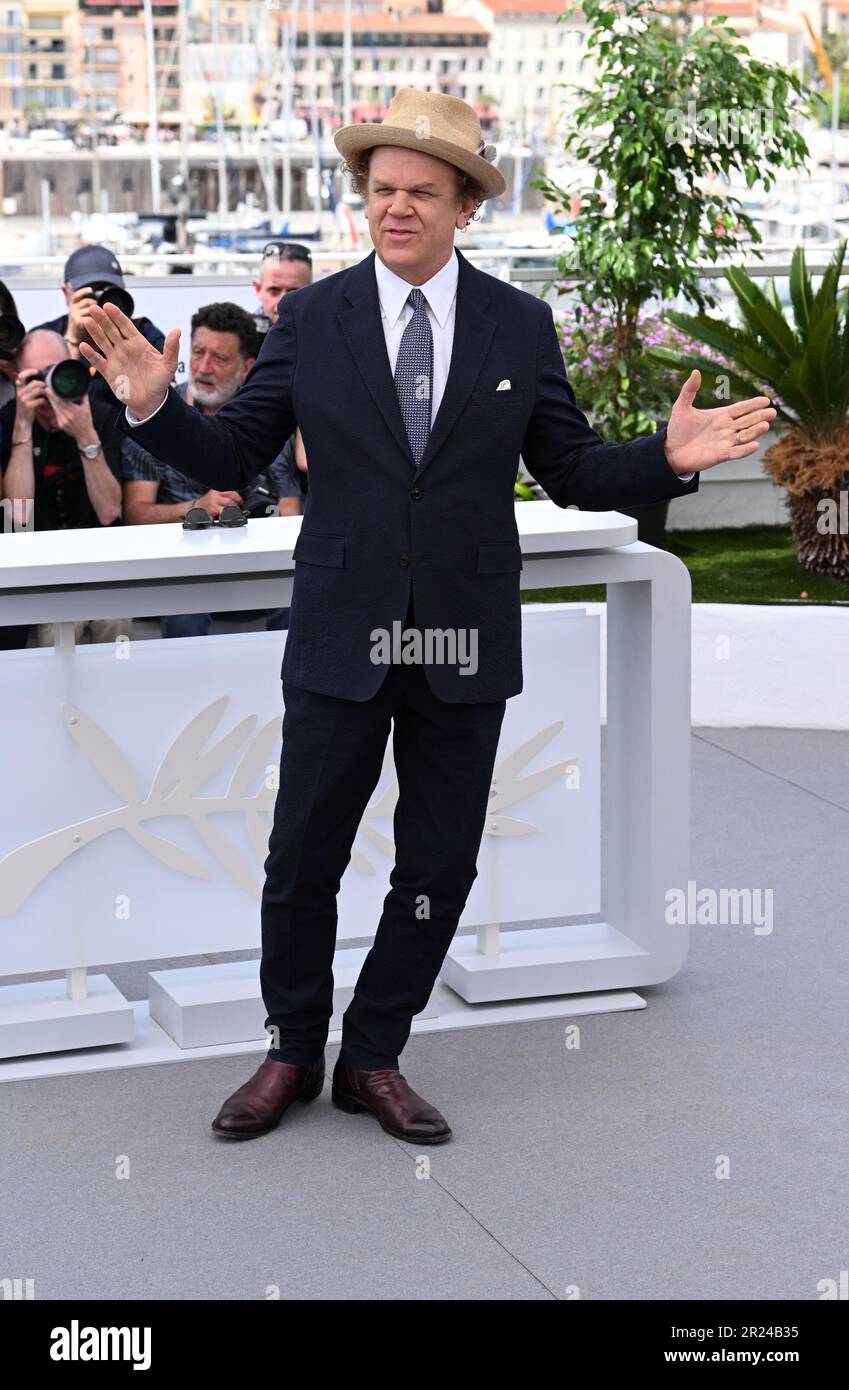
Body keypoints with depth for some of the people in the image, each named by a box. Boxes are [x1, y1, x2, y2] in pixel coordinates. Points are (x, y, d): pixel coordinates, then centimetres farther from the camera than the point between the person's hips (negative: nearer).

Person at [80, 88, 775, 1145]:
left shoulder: (520, 326, 2)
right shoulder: (311, 318, 0)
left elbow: (572, 471, 5)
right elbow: (233, 458, 1)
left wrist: (669, 459, -13)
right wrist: (154, 406, -17)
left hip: (465, 640, 1)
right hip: (341, 636, -1)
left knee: (438, 870, 9)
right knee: (301, 864, 7)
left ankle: (373, 1060, 27)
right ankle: (293, 1054, 27)